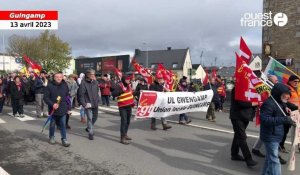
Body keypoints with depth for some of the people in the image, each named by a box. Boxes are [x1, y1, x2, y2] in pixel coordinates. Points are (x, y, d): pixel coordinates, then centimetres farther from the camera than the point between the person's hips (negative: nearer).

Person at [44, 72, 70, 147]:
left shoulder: (65, 85, 2)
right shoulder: (49, 86, -8)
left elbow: (67, 96, 10)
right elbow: (45, 97, -8)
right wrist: (52, 104, -21)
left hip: (63, 109, 2)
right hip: (53, 109, -1)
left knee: (63, 124, 3)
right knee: (52, 124, 15)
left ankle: (64, 139, 8)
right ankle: (51, 137, 33)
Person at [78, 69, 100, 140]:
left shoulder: (95, 82, 4)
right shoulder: (83, 82, -13)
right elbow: (81, 94, -13)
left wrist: (97, 100, 8)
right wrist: (84, 104, -17)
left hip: (95, 104, 6)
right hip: (88, 104, -6)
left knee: (95, 117, 18)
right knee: (90, 118, -3)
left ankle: (88, 128, 41)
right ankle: (91, 133, 9)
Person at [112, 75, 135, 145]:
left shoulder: (128, 85, 9)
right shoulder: (119, 86, -16)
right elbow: (113, 94, -30)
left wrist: (132, 102, 17)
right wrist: (122, 90, -38)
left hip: (129, 106, 8)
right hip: (123, 107, -8)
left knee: (128, 121, 16)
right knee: (124, 121, -11)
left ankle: (125, 134, 33)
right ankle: (122, 138, -6)